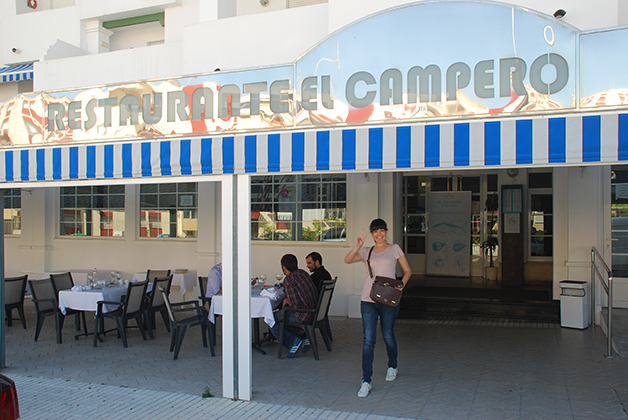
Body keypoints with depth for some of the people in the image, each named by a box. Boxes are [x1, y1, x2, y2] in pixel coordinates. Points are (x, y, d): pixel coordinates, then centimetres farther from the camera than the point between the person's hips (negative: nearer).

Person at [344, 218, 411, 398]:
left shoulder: (394, 248, 5)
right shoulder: (367, 252, 11)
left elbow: (407, 271, 6)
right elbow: (347, 260, -2)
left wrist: (401, 285, -11)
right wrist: (357, 247, -17)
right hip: (368, 300, 2)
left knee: (388, 336, 12)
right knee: (368, 340, -3)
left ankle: (392, 366, 41)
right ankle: (366, 381, 0)